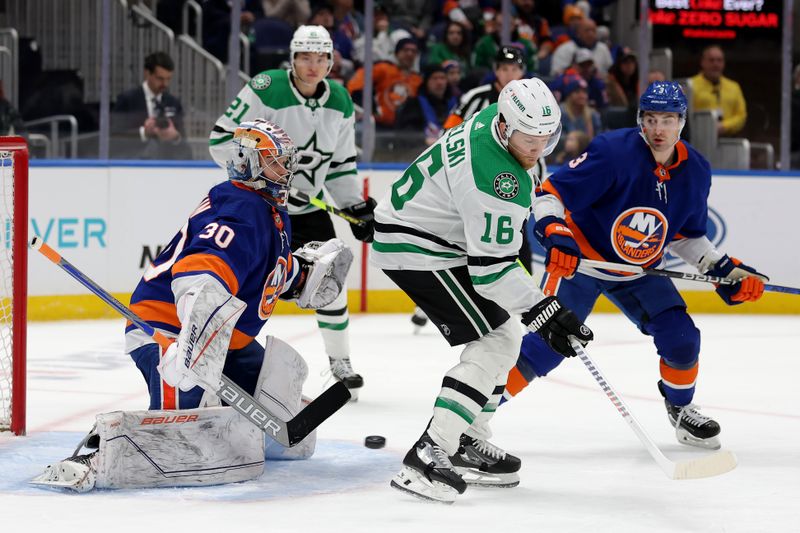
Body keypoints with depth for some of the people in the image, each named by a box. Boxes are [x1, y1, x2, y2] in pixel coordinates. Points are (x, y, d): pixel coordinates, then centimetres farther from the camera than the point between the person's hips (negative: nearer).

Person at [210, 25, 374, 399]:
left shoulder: (339, 102, 0)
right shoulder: (266, 91, -19)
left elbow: (341, 163, 10)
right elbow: (223, 140, -20)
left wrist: (355, 206, 1)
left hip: (309, 205, 5)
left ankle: (340, 361, 22)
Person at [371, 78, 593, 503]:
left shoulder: (497, 117, -2)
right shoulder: (495, 178, -31)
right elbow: (491, 266, -28)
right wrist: (545, 313, -28)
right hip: (416, 249, -11)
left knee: (504, 337, 16)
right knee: (494, 344, -16)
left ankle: (466, 444, 22)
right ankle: (427, 457, -23)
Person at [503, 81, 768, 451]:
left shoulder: (695, 172, -7)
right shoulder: (612, 152, -26)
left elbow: (686, 235, 9)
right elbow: (548, 194, -23)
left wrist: (725, 270, 1)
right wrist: (556, 236, -38)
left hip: (640, 270, 5)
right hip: (580, 258, -5)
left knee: (681, 338, -4)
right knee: (547, 344, -17)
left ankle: (681, 408, 25)